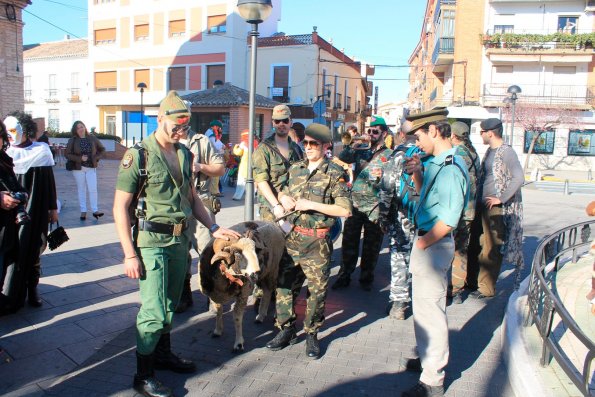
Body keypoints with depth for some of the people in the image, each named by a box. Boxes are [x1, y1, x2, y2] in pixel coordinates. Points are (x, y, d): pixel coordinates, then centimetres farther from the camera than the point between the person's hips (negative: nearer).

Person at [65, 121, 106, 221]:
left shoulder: (92, 138, 4)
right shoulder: (72, 141, 0)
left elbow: (102, 150, 11)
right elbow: (67, 154, -4)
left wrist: (96, 158, -5)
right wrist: (80, 158, -16)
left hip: (91, 168, 0)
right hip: (78, 168, 0)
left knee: (93, 189, -6)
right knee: (81, 190, 6)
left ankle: (95, 210, -2)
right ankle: (83, 211, 12)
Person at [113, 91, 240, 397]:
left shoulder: (184, 153, 8)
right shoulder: (139, 155, -11)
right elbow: (120, 207, -11)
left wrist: (213, 228, 9)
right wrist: (130, 254, -14)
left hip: (180, 240, 6)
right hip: (152, 242, -6)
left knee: (170, 303, 17)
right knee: (154, 310, -3)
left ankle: (163, 353, 37)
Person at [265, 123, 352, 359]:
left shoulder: (334, 173, -7)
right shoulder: (295, 169, 9)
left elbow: (345, 209, -14)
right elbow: (281, 191, 24)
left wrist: (311, 205, -18)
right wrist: (283, 197, 0)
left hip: (317, 242, -4)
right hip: (292, 236, 5)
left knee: (317, 289, 6)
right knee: (284, 284, 9)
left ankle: (312, 334, 24)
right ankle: (286, 330, 26)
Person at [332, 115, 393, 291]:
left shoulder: (389, 155, 2)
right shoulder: (361, 151, 12)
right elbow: (342, 158, 1)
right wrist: (352, 145, -9)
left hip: (374, 206, -2)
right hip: (355, 202, 3)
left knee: (371, 245, 8)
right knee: (349, 242, 7)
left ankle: (366, 278, 24)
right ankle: (344, 276, 20)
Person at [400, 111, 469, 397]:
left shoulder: (450, 168, -22)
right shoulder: (436, 164, 7)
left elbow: (448, 220, -26)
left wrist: (422, 244, -16)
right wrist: (416, 172, 6)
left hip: (434, 245, -10)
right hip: (425, 241, 10)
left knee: (430, 311, 2)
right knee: (424, 307, 23)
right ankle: (428, 358, 43)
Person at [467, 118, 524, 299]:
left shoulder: (507, 152, -14)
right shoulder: (490, 151, 13)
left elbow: (519, 178, -24)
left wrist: (501, 199, -20)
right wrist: (478, 201, 13)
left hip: (497, 209, -9)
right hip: (483, 206, 9)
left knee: (491, 249, -1)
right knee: (475, 244, 16)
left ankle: (487, 288, 10)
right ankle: (472, 281, 30)